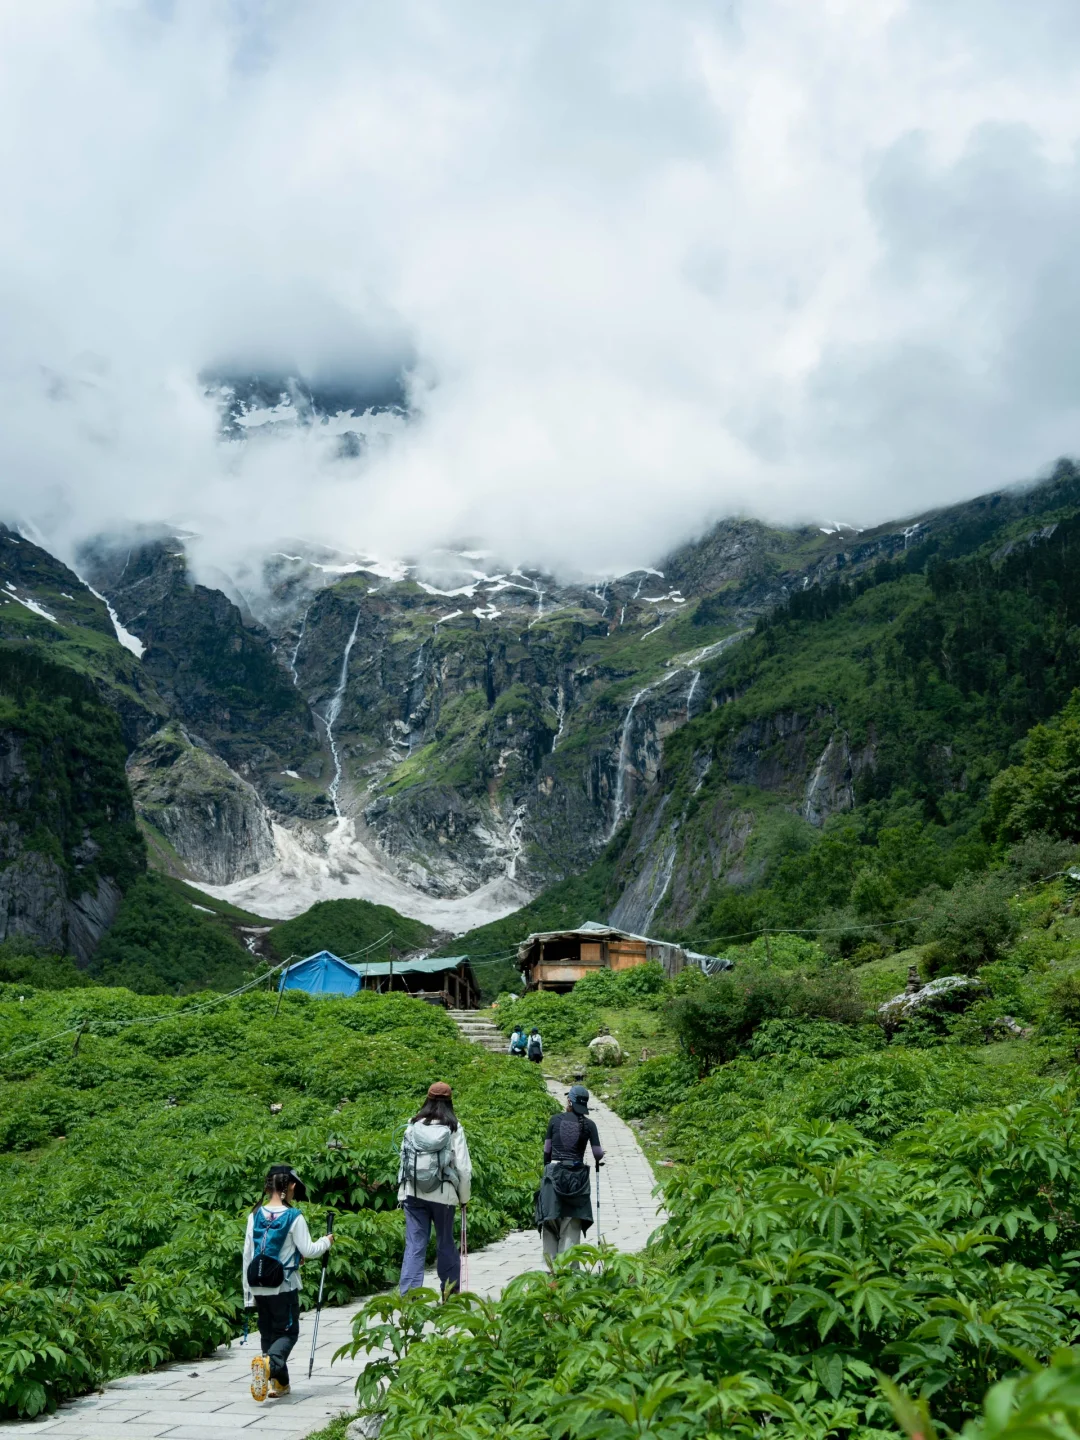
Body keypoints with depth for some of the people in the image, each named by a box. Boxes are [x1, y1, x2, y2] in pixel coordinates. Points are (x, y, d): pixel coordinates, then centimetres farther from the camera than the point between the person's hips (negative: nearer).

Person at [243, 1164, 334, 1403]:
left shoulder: (255, 1216, 1)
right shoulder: (294, 1217, -12)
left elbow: (247, 1254, 4)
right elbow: (308, 1251, -9)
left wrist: (248, 1291, 12)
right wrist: (326, 1242, 11)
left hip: (258, 1286, 4)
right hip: (284, 1286, -4)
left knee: (268, 1332, 16)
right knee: (288, 1332, 5)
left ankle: (279, 1382, 16)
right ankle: (270, 1362, -23)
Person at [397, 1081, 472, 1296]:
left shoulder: (413, 1126, 0)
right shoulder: (453, 1128, -5)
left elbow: (404, 1159, 2)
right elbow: (463, 1167, -5)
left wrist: (403, 1193, 11)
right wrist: (464, 1198, 8)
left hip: (413, 1193, 1)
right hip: (443, 1195, -1)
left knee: (414, 1245, 2)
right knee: (445, 1244, 15)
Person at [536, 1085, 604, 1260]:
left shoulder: (555, 1120, 1)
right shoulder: (589, 1124, 1)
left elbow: (547, 1149, 4)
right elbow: (598, 1153, 0)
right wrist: (598, 1160, 22)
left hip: (554, 1172, 0)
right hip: (577, 1177, 0)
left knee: (550, 1222, 7)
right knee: (571, 1226, 4)